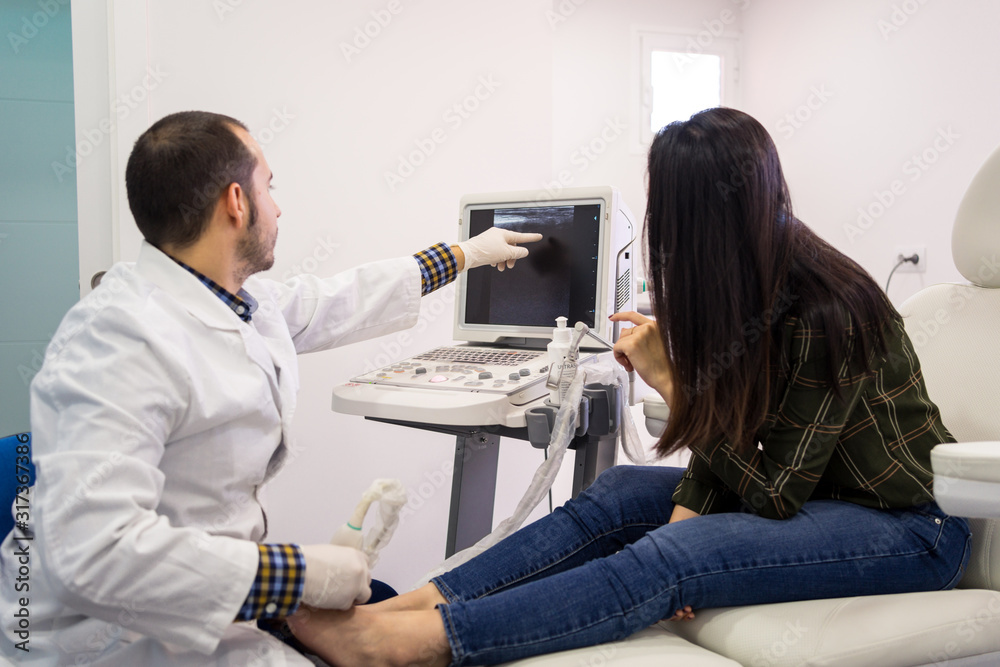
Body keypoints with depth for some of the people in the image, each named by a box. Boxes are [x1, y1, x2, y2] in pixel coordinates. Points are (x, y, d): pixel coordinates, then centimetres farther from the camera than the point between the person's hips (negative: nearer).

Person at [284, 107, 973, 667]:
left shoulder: (826, 314, -27)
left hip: (907, 525, -8)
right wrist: (684, 514, -15)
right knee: (618, 495, -10)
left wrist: (669, 380, -21)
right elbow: (730, 428, 2)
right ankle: (391, 608, -18)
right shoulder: (752, 283, -2)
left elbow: (774, 494, -22)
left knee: (664, 562, -29)